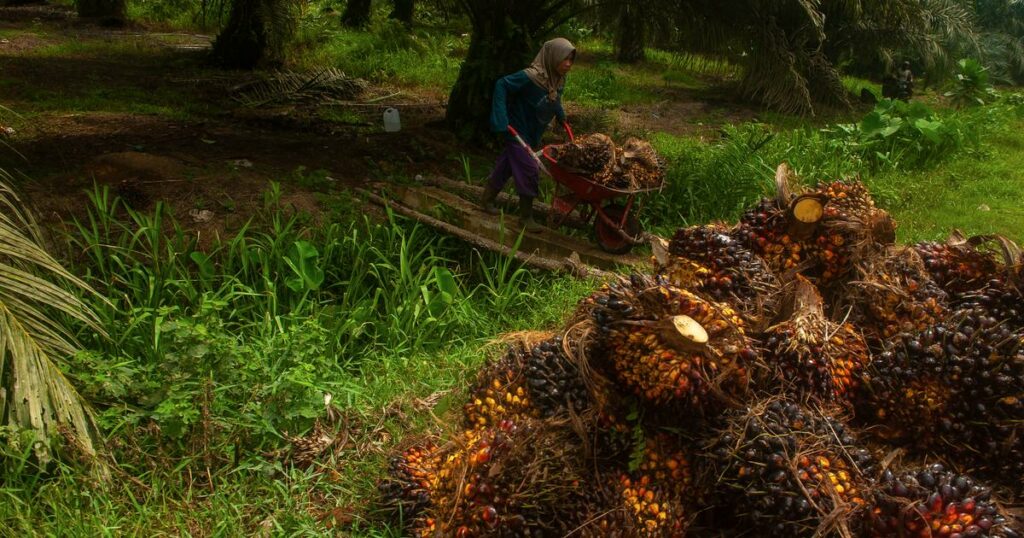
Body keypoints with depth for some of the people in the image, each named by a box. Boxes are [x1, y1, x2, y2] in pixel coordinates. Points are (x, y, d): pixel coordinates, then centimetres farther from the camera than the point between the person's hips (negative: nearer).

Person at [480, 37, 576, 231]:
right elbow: (502, 85, -25)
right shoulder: (530, 77, -30)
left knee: (506, 166, 19)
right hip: (518, 132, -7)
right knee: (529, 171, -4)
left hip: (534, 133, 7)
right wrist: (501, 119, -28)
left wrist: (561, 117, 13)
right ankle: (526, 217, 12)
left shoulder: (558, 79, -6)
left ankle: (487, 199, 37)